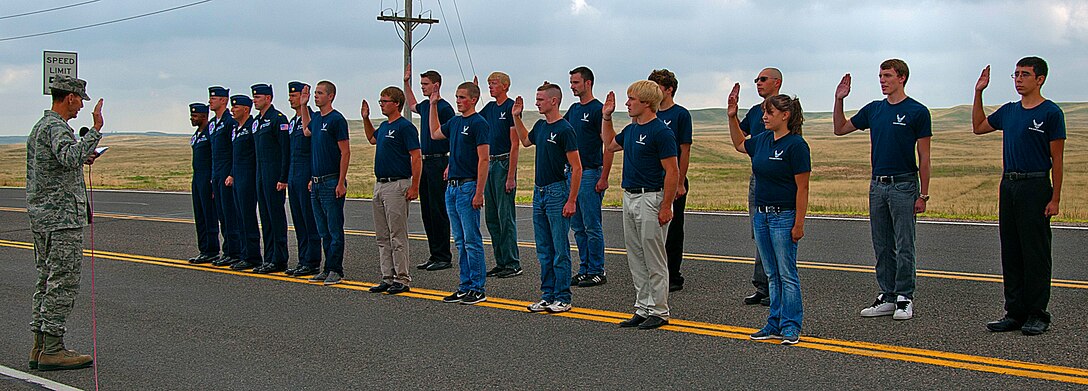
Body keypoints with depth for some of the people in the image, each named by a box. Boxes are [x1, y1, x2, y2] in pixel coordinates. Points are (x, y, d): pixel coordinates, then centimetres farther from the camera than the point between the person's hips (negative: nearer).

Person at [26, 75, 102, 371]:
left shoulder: (40, 126, 18)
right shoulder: (56, 127, -14)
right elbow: (70, 157, -34)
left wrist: (82, 160, 19)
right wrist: (95, 130, -31)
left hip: (40, 215, 11)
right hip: (62, 216, -11)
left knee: (47, 280, 12)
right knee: (63, 282, -8)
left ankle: (40, 346, 15)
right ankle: (52, 349, -7)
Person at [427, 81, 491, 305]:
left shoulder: (479, 124, -11)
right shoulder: (455, 122, 14)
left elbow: (483, 159, -15)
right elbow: (434, 134, 34)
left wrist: (479, 192, -20)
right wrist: (433, 105, 29)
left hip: (468, 187, -8)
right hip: (452, 186, 9)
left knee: (472, 240, -4)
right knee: (460, 242, 11)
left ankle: (477, 289, 1)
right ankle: (465, 286, 16)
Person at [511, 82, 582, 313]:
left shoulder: (564, 130, -14)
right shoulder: (540, 126, 11)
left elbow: (576, 168, -15)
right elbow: (526, 141, 34)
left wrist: (571, 200, -19)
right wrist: (516, 117, 23)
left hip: (557, 192, -8)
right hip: (539, 192, 8)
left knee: (560, 250, -2)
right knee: (544, 250, 12)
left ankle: (563, 298, 4)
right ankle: (548, 295, 19)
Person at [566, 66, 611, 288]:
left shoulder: (598, 109, -11)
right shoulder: (574, 109, 14)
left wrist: (604, 178, -19)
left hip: (590, 173, -9)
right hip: (572, 172, 9)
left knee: (592, 226, -4)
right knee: (578, 226, 11)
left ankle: (597, 272, 2)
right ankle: (585, 269, 18)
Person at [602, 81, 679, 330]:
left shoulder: (661, 132, -15)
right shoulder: (631, 130, 11)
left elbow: (672, 172, -17)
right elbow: (610, 144, 31)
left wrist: (666, 206, -20)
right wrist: (606, 117, 20)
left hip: (651, 199, -9)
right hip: (630, 198, 9)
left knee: (654, 260, -1)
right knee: (636, 260, 12)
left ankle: (659, 312, 6)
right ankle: (643, 309, 20)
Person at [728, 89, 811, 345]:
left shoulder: (796, 145, -14)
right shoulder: (763, 141, 8)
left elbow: (802, 188, -15)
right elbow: (739, 144, 31)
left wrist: (799, 224, -17)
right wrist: (732, 117, 19)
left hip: (784, 216, -8)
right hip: (761, 215, 8)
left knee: (787, 274, -2)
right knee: (772, 275, 12)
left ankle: (791, 326, 5)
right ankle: (775, 324, 19)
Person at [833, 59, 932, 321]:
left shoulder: (917, 112, -7)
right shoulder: (874, 110, 10)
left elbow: (924, 157, -7)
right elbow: (840, 129, 18)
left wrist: (923, 194, -10)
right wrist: (839, 100, 4)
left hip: (904, 185, -6)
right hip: (877, 186, 6)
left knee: (903, 247, -1)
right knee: (882, 247, 9)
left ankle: (904, 299, 6)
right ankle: (887, 297, 16)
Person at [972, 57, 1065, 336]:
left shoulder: (1050, 113, -7)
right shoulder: (1009, 111, 12)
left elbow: (1057, 159, -8)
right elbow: (978, 127, 26)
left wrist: (1055, 198, -12)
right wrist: (978, 93, 15)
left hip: (1035, 187, -7)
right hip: (1008, 186, 7)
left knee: (1036, 254, -2)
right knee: (1011, 254, 9)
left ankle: (1037, 315, 5)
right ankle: (1015, 312, 15)